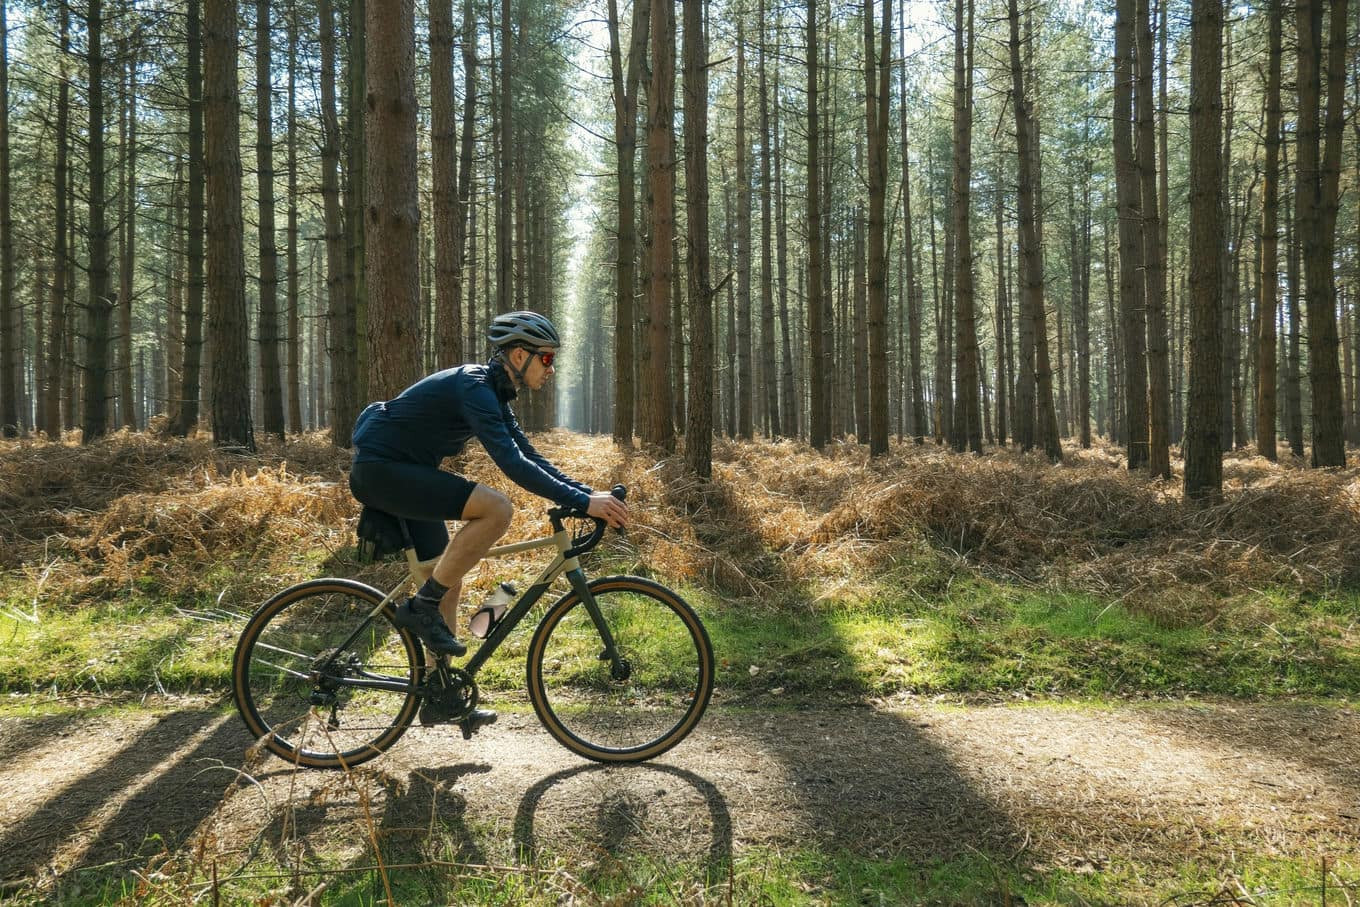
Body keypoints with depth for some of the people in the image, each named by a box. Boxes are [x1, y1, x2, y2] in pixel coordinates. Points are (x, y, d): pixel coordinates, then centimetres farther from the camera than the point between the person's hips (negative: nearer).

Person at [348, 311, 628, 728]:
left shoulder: (492, 393, 10)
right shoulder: (473, 386, -21)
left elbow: (530, 457, 11)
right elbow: (511, 463, -31)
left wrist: (589, 492, 1)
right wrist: (581, 502, -32)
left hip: (399, 473, 10)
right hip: (380, 470, -10)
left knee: (449, 581, 10)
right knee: (496, 509, -25)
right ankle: (421, 607, -14)